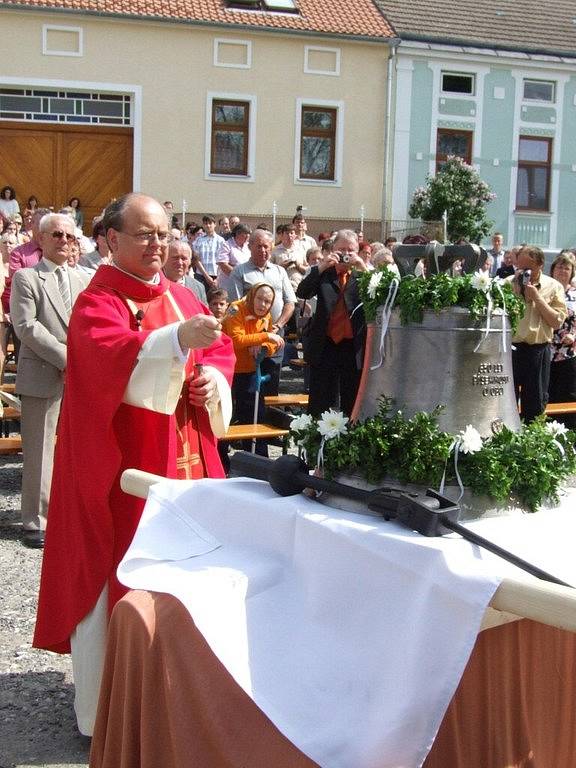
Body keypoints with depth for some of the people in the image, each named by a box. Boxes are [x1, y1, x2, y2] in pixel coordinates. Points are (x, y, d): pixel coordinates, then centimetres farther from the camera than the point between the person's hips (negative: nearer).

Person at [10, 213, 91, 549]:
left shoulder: (83, 280, 16)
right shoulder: (26, 278, 0)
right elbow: (26, 326, -11)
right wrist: (65, 358, -15)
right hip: (42, 376, -5)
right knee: (40, 452, 0)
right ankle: (36, 521, 9)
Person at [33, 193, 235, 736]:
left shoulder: (182, 298, 13)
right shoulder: (97, 303, -10)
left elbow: (220, 351, 16)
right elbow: (112, 359, -29)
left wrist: (214, 377, -7)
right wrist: (177, 339, -45)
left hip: (182, 457, 7)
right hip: (120, 463, -7)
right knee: (114, 578, 0)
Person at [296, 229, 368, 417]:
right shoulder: (324, 274, 9)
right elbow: (302, 293, -6)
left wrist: (363, 267, -16)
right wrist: (321, 266, -14)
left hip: (354, 348, 0)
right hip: (325, 346, 0)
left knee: (351, 402, 7)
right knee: (320, 403, 5)